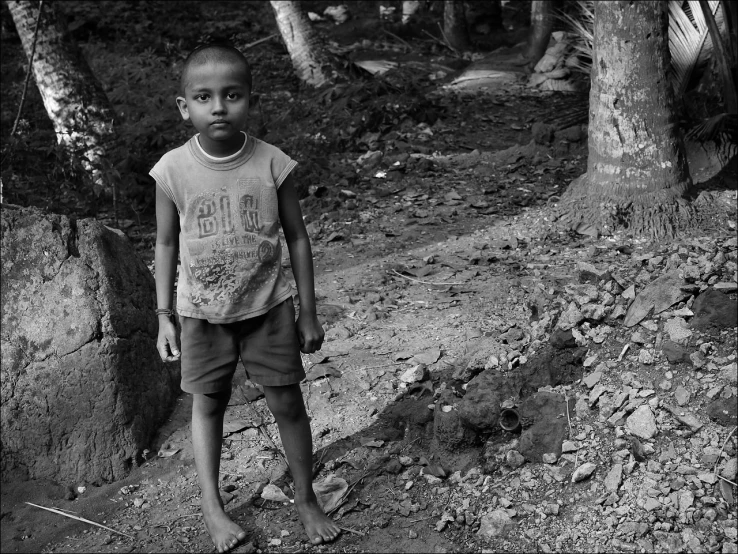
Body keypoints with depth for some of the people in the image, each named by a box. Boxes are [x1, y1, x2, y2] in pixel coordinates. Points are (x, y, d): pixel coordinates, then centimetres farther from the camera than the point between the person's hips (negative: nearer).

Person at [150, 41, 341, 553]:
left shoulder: (272, 164, -14)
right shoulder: (173, 170, -12)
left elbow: (297, 238, -3)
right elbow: (167, 243, 1)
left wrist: (309, 313, 0)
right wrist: (164, 317, 1)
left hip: (268, 307, 0)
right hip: (203, 313, 1)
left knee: (288, 404, 6)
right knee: (208, 404, 13)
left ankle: (306, 499, 26)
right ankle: (212, 505, 30)